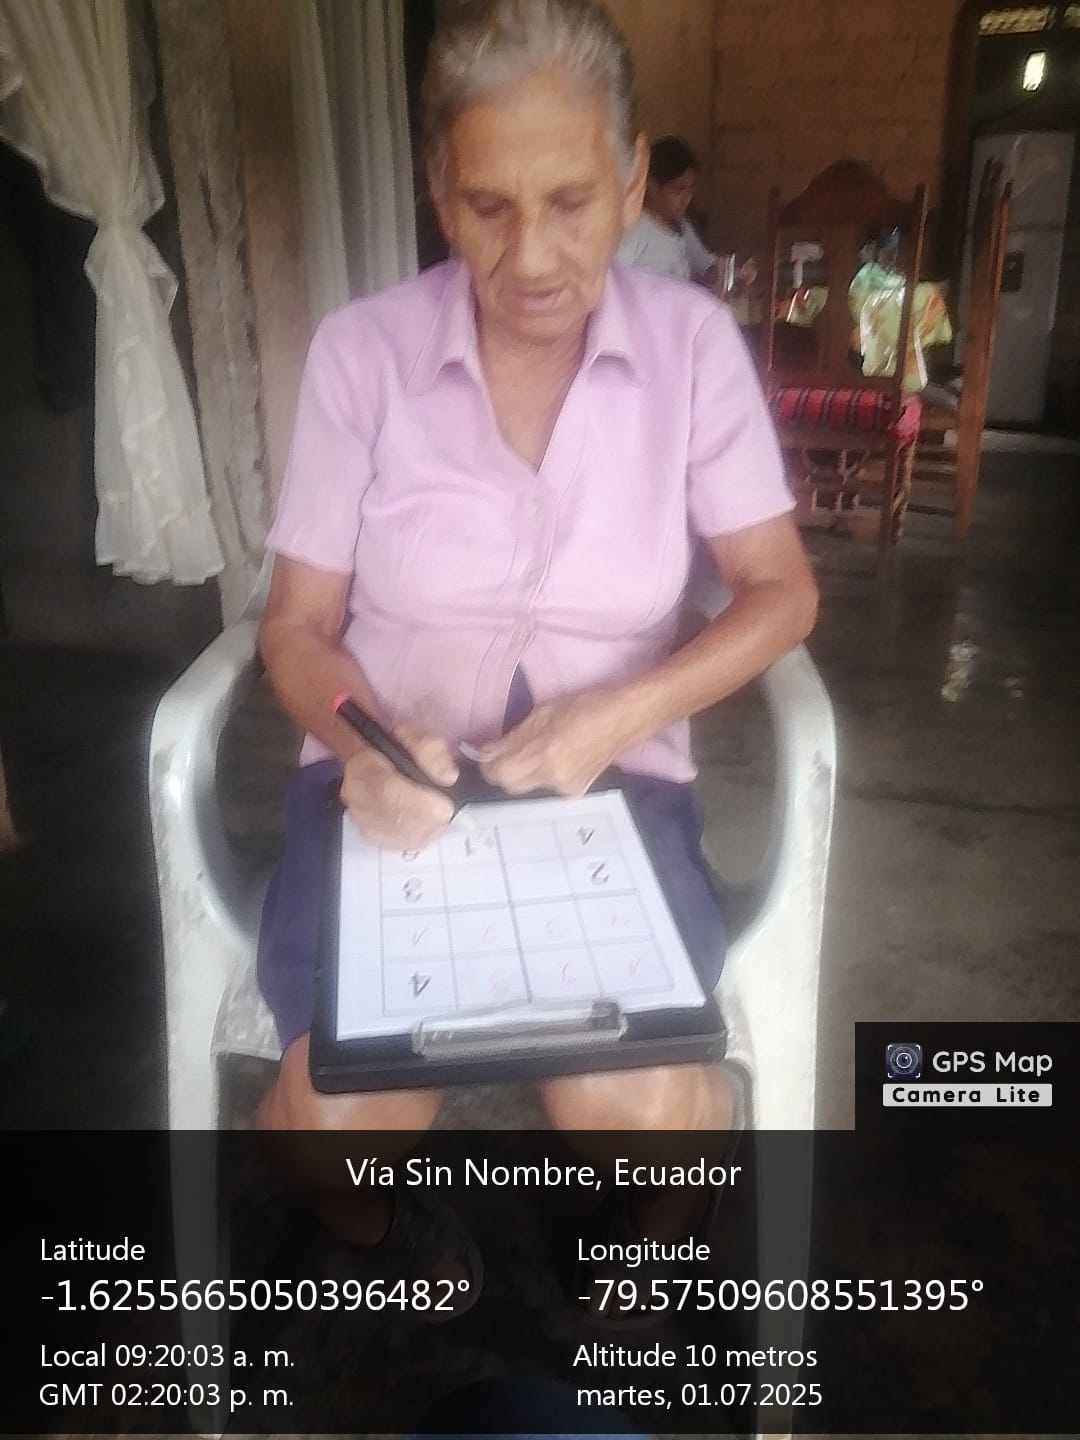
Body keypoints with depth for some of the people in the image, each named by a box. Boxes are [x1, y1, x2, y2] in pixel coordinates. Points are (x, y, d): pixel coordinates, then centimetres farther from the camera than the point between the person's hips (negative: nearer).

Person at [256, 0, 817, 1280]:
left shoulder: (692, 341, -1)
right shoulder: (359, 350, -2)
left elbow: (781, 591, 0)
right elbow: (299, 623, 0)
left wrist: (623, 711, -17)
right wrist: (358, 743, -22)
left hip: (613, 776, 1)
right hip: (394, 773, 1)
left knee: (637, 1102, -23)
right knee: (344, 1105, -23)